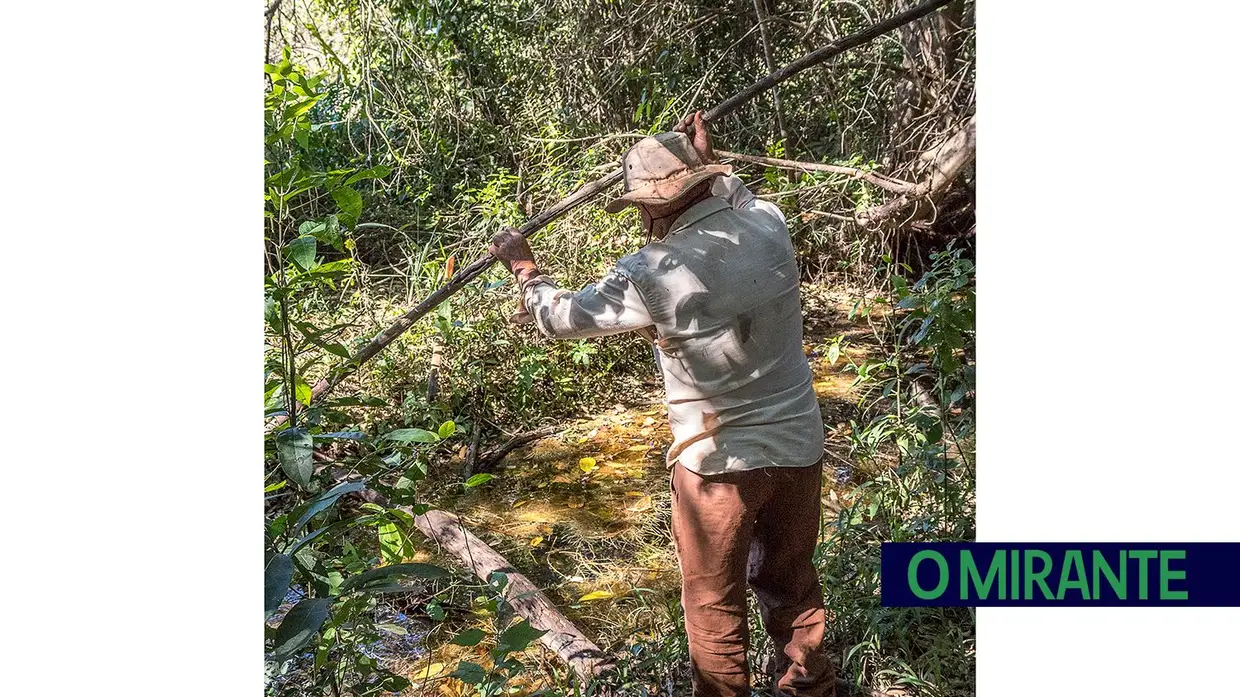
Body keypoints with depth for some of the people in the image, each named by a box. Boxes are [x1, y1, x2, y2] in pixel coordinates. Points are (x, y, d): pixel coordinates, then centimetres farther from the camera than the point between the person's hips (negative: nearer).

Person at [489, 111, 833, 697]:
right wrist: (709, 161, 32)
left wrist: (523, 266, 13)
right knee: (792, 583, 25)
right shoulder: (769, 224, -7)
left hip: (720, 460, -5)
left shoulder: (651, 274, -19)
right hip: (799, 444, 6)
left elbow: (560, 318, -4)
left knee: (713, 604, 15)